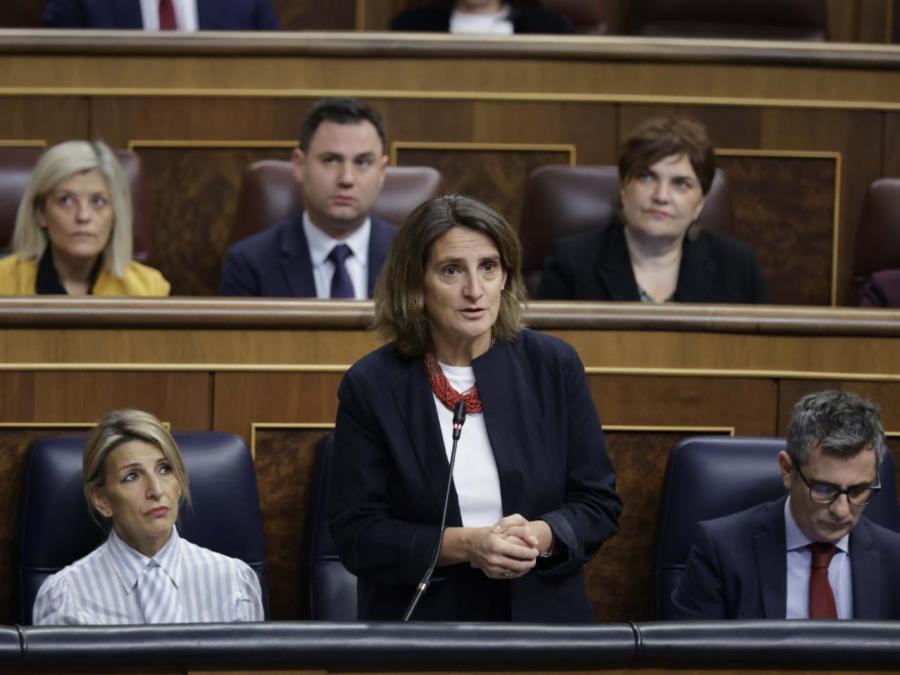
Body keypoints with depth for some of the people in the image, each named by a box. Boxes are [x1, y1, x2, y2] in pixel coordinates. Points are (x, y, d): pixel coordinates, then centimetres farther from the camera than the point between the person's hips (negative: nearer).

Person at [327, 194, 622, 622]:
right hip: (419, 619, 0)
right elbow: (356, 534, -5)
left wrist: (541, 536, -15)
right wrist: (464, 545, -18)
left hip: (542, 615, 0)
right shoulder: (371, 386, -3)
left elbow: (599, 504, 5)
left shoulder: (555, 366, 2)